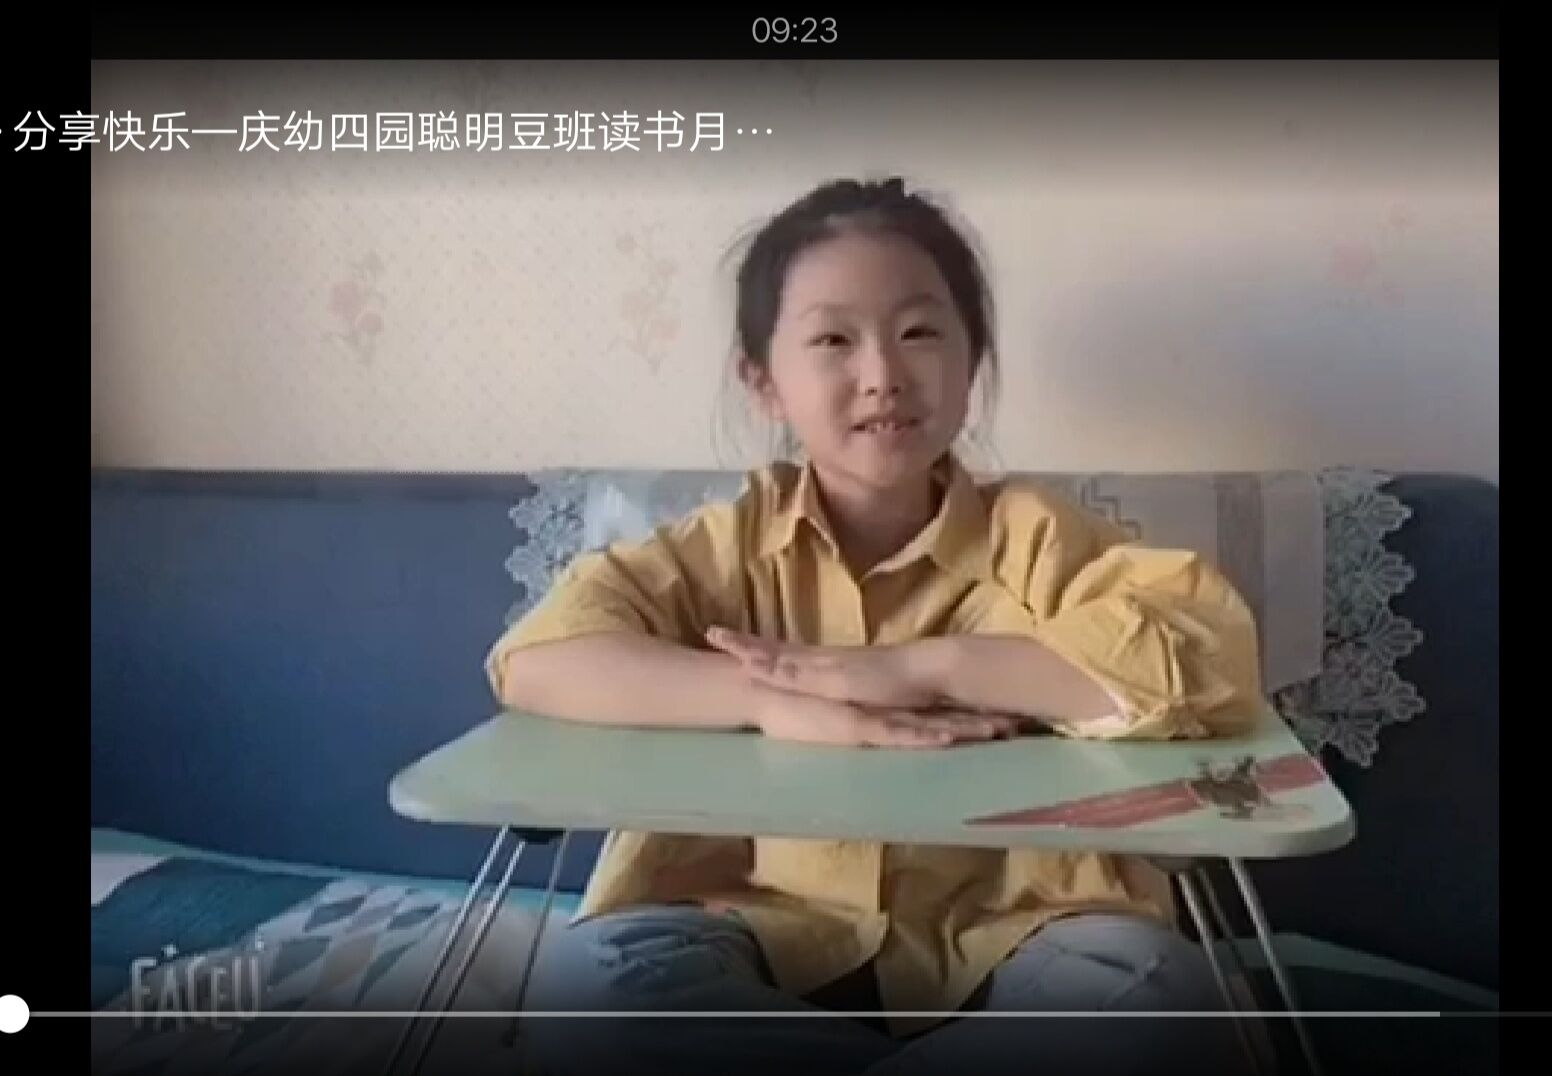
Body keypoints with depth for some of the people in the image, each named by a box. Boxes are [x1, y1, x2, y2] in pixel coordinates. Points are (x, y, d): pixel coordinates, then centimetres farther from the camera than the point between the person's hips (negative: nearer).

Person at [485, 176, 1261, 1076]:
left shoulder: (1030, 532, 0)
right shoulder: (735, 544, 3)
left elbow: (1214, 652, -17)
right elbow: (536, 660, -9)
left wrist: (920, 668, -21)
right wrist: (771, 701, -23)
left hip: (999, 947, -1)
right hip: (774, 943, 2)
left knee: (1161, 994, -30)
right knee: (584, 975, -28)